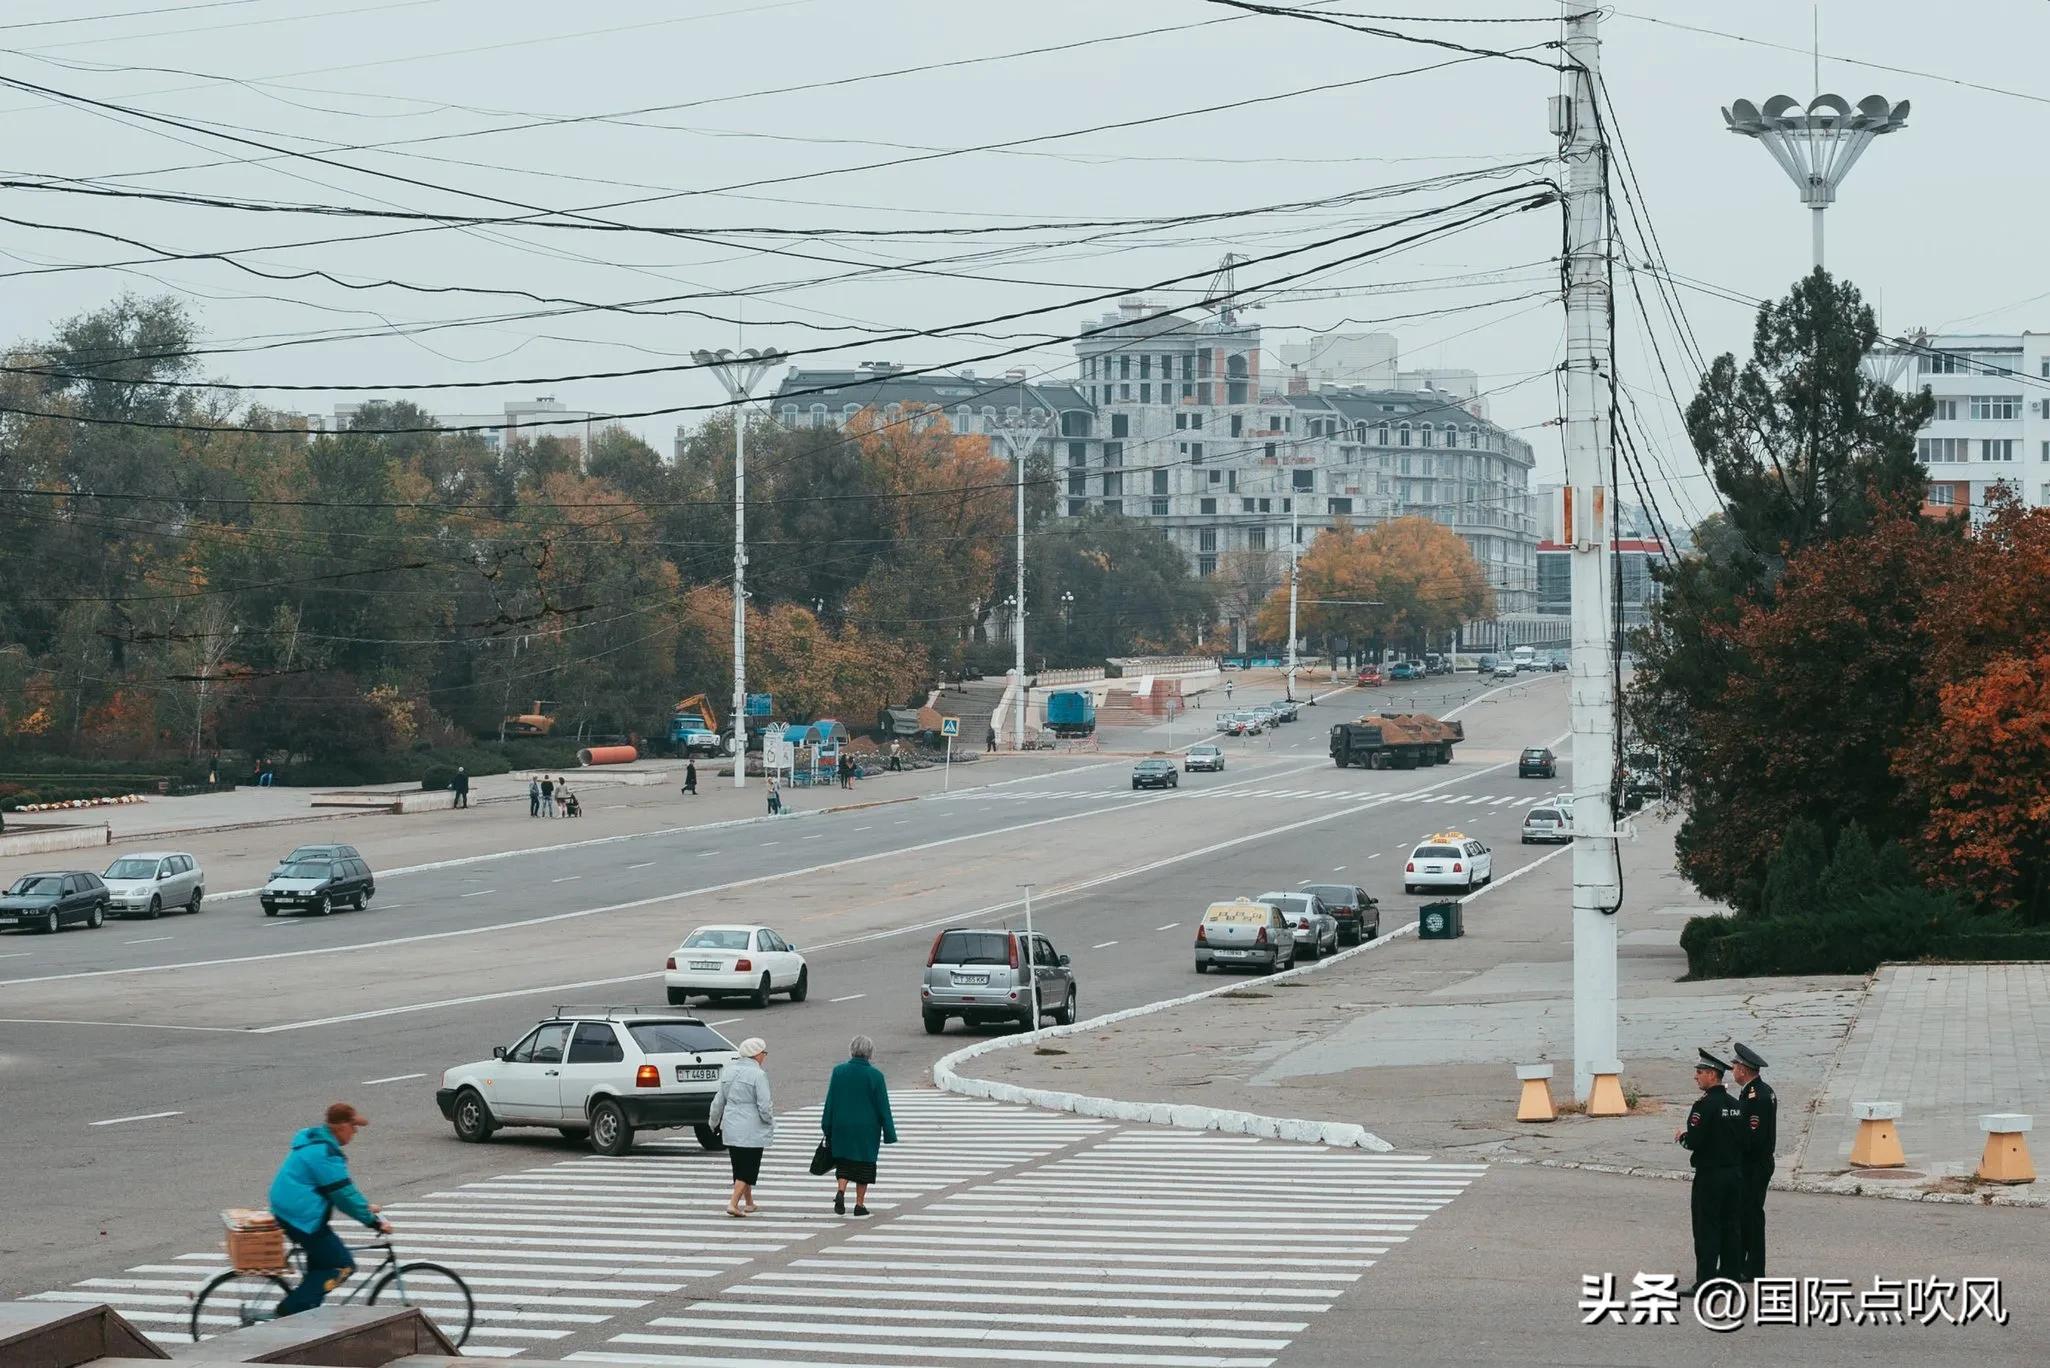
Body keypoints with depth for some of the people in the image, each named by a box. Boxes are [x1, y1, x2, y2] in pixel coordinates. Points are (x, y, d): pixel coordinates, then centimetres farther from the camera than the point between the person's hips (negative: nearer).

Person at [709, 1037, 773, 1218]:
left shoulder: (729, 1070, 7)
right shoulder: (757, 1074, -14)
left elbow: (719, 1101, 14)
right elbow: (764, 1106, -16)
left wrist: (714, 1122, 26)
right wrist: (769, 1120, 3)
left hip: (730, 1128, 7)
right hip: (752, 1130, -7)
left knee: (740, 1167, 18)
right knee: (748, 1168, -2)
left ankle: (749, 1203, 29)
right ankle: (733, 1203, -13)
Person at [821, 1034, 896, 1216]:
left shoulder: (839, 1071, -6)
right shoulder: (875, 1075, -11)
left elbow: (831, 1101, -1)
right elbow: (883, 1106, -6)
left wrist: (827, 1128, 8)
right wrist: (889, 1133, 1)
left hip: (842, 1126, 2)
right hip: (867, 1129, -2)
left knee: (844, 1162, 14)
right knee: (864, 1163, 9)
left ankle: (840, 1192, -10)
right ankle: (860, 1204, 11)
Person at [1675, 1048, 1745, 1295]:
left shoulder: (1705, 1105, -17)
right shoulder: (1735, 1105, 8)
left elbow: (1694, 1142, -22)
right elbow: (1743, 1140, 11)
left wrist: (1682, 1136, 1)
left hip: (1709, 1176, -8)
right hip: (1734, 1172, 8)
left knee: (1706, 1228, -5)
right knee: (1730, 1225, 15)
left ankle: (1705, 1281, -6)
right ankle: (1730, 1273, 21)